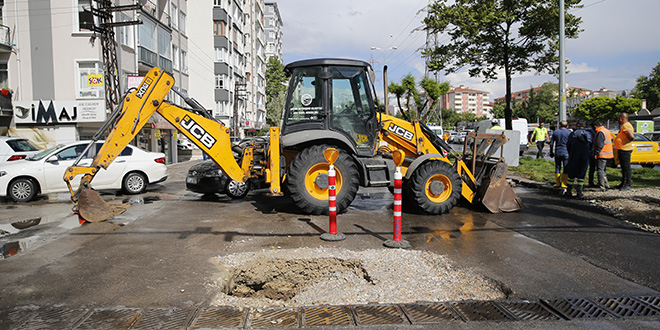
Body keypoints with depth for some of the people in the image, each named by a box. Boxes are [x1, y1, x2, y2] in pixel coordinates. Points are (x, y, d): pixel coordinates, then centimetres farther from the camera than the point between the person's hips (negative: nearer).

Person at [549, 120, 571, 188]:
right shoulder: (569, 133, -3)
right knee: (566, 169, 2)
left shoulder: (555, 132, 7)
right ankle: (563, 184, -1)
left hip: (557, 153, 3)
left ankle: (557, 183, 12)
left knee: (557, 168, 11)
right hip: (566, 152, -3)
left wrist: (551, 152, 15)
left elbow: (551, 144, 8)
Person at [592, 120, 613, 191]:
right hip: (608, 154, 10)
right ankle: (606, 184, 25)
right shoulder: (607, 131, 16)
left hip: (602, 155, -10)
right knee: (603, 170, 20)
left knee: (600, 170, -7)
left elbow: (599, 145, -23)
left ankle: (602, 187, -8)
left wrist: (596, 153, -19)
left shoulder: (600, 132, -17)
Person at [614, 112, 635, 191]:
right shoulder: (624, 126, 18)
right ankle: (623, 183, 25)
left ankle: (628, 185, -5)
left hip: (625, 150, -11)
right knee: (624, 167, 17)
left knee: (626, 167, -8)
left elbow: (631, 136, -26)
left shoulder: (626, 125, -15)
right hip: (622, 150, 11)